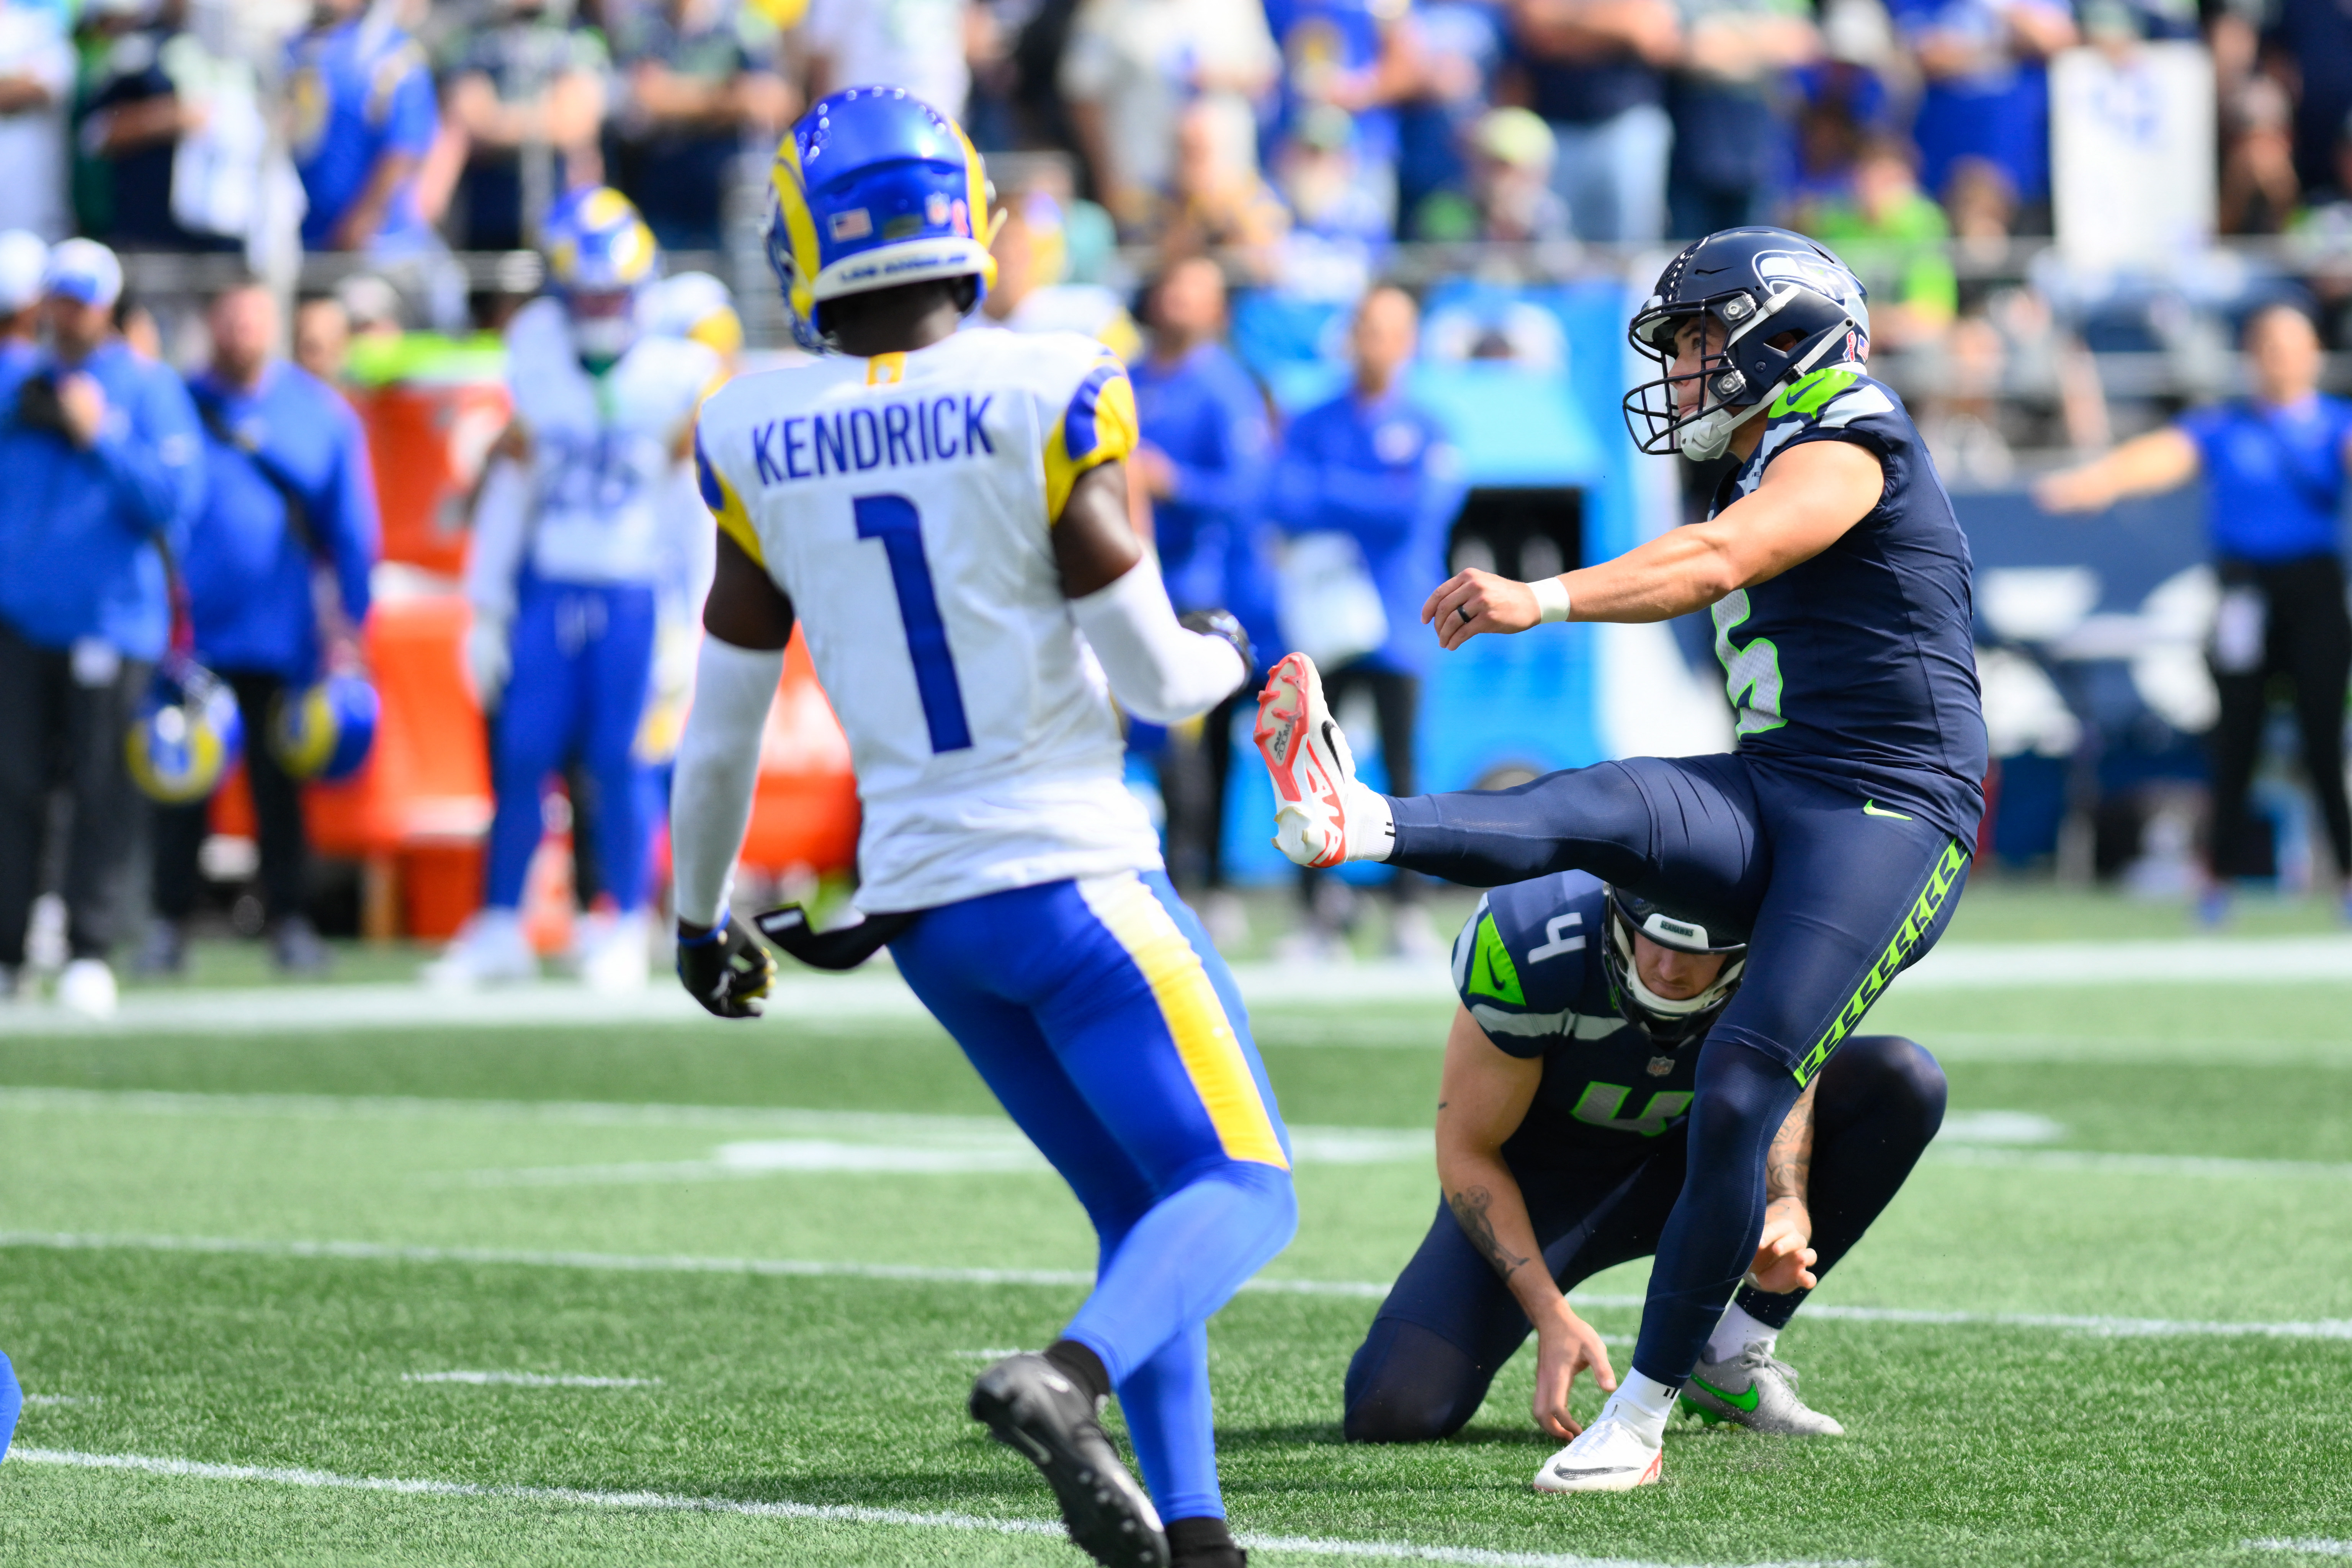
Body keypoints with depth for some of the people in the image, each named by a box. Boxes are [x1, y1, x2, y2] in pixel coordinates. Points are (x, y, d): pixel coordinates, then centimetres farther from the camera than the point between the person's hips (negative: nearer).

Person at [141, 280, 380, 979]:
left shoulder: (322, 414, 3)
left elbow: (352, 530, 7)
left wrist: (348, 629, 3)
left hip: (284, 639, 0)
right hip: (192, 634, 0)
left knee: (281, 786, 4)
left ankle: (289, 917, 10)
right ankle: (169, 922, 8)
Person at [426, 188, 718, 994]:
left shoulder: (678, 376, -5)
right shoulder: (539, 367, 4)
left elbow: (695, 514, -1)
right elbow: (510, 489, 10)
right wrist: (487, 609, 10)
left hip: (634, 594, -3)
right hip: (547, 588, 3)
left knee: (619, 763, -4)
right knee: (522, 758, 1)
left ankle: (624, 929, 9)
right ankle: (501, 927, 11)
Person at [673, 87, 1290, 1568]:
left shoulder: (761, 442, 1)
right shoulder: (1045, 397, -12)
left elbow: (725, 725, 9)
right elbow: (1151, 676, -10)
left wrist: (701, 913, 23)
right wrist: (1224, 658, 13)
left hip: (923, 897, 5)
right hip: (1072, 876, -5)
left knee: (1140, 1213, 17)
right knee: (1246, 1186, -1)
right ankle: (1067, 1378, -27)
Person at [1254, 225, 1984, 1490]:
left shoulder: (1844, 443, -6)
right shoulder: (1763, 479, 23)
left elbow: (1712, 564, -24)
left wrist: (1544, 600, -37)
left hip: (1887, 817, -7)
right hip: (1768, 805, 7)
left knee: (1739, 1091, -18)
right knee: (1612, 807, -26)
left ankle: (1643, 1412, -13)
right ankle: (1360, 825, -55)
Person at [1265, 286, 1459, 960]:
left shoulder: (1427, 433, 6)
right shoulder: (1311, 426, 11)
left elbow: (1419, 510, -10)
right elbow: (1283, 502, -4)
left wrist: (1329, 493, -9)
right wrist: (1374, 506, -15)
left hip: (1395, 627, -1)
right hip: (1320, 620, 2)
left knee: (1400, 768, -3)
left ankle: (1408, 912, 2)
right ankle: (1316, 915, 2)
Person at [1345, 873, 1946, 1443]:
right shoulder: (1531, 947, -32)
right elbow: (1467, 1152, -21)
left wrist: (1788, 1215, -36)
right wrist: (1551, 1315, -29)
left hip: (1679, 1166, 3)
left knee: (1906, 1081, -21)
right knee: (1391, 1411, -25)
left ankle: (1730, 1361, -12)